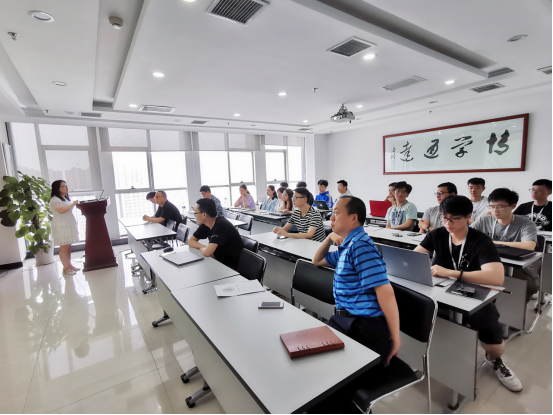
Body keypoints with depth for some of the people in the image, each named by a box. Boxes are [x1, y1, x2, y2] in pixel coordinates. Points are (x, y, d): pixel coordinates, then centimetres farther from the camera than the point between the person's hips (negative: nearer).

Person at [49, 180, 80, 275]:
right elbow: (61, 210, -22)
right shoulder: (54, 199, -9)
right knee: (63, 246, -7)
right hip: (61, 226, -8)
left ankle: (69, 265, 13)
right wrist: (73, 204, -17)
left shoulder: (66, 198, 19)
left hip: (69, 225, 8)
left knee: (68, 246, 9)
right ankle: (66, 267, -4)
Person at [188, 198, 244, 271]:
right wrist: (204, 247, -12)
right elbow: (190, 241, 7)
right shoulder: (205, 224, -1)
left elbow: (207, 253, -31)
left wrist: (201, 248, -8)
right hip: (219, 262, 7)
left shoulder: (221, 225, -26)